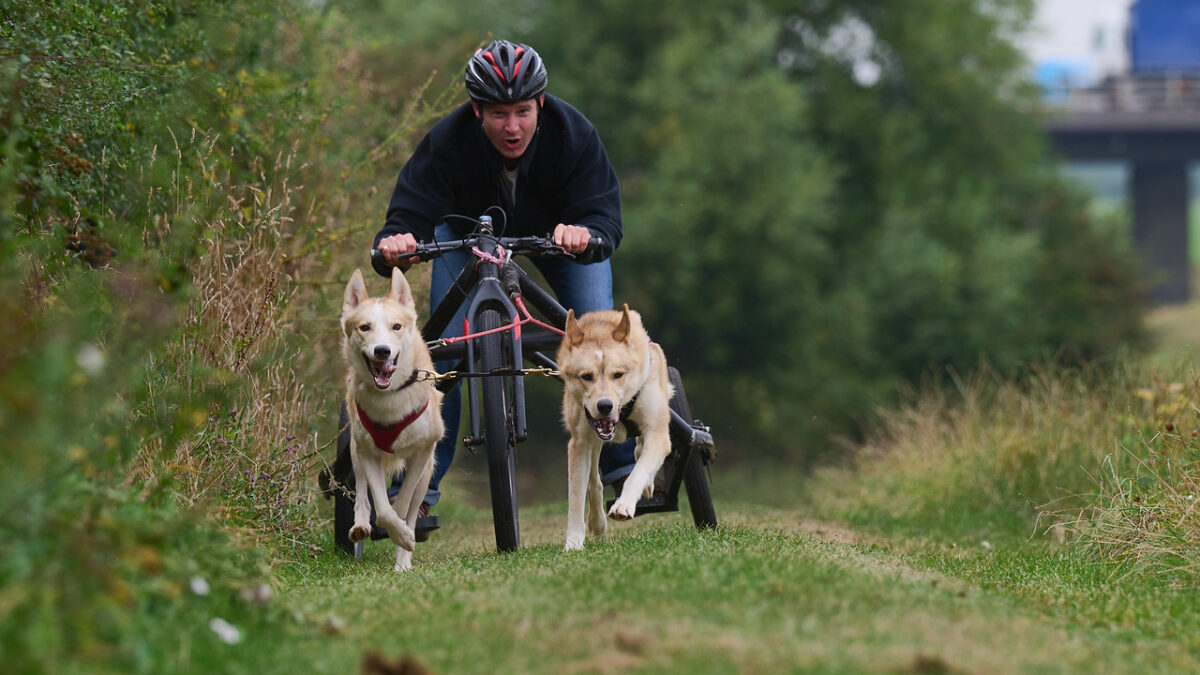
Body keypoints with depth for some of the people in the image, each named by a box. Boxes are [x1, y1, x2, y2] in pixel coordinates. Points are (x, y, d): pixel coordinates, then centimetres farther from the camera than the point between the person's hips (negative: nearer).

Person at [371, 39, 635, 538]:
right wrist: (394, 244, -63)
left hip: (562, 230, 0)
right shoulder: (447, 142, -35)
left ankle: (623, 465, -1)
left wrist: (585, 235, -65)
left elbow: (604, 216, -41)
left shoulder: (574, 135, -35)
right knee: (444, 346, -14)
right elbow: (410, 213, -39)